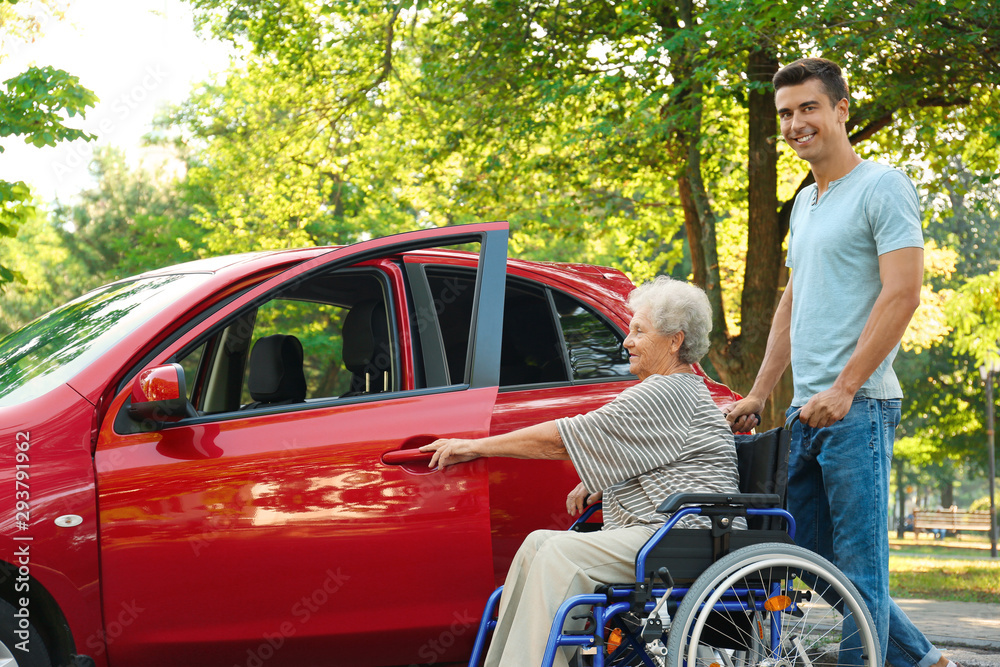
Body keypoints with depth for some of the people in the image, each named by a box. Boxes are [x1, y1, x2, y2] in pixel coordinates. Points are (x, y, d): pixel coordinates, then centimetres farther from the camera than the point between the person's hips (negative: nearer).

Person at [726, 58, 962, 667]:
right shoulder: (805, 202, 20)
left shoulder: (882, 187, -7)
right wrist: (758, 394, 20)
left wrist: (844, 388, -20)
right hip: (806, 412, 9)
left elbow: (902, 294, -16)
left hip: (858, 408, -9)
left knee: (859, 568, -7)